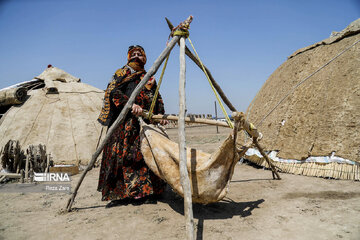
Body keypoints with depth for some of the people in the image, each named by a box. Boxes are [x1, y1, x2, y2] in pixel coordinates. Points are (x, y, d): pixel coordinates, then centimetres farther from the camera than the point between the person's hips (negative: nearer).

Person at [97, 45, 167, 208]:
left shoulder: (150, 78, 25)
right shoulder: (122, 73, 10)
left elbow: (158, 99, 21)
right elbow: (113, 91, -6)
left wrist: (161, 114, 2)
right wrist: (130, 104, -23)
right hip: (126, 123, -4)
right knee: (124, 155, -10)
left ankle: (146, 192, 9)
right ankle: (121, 194, -4)